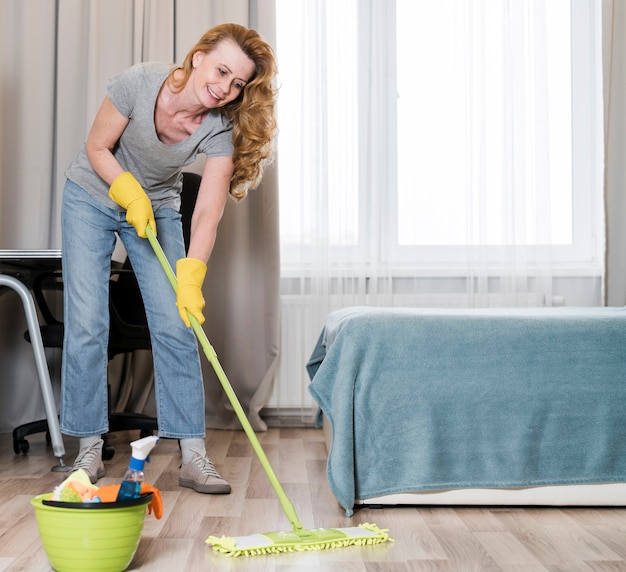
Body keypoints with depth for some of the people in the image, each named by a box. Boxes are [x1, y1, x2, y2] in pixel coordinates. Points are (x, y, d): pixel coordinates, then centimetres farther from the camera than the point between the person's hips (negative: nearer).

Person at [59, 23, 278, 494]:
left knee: (176, 327, -8)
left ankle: (194, 456, -4)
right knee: (87, 325, -7)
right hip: (93, 195, -1)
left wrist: (190, 277, -38)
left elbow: (208, 213, -27)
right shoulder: (138, 83, -27)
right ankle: (89, 448, 5)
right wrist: (131, 193, -27)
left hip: (157, 208, 2)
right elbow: (97, 147, -13)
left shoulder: (221, 129, -23)